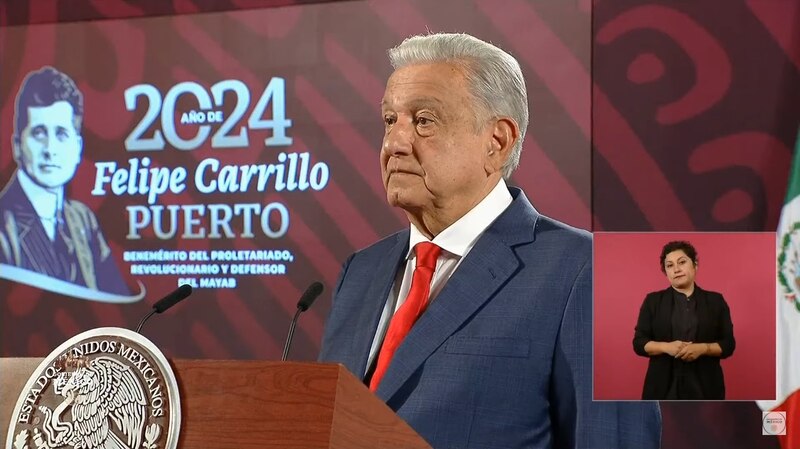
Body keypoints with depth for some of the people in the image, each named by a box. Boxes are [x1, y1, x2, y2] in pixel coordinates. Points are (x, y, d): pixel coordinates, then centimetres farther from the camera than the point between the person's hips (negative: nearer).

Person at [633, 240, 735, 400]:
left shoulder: (715, 301, 8)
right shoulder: (653, 301, 7)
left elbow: (728, 344, 5)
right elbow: (639, 342, 4)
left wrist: (703, 348, -14)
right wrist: (666, 346, -14)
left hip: (703, 386, 0)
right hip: (664, 387, 0)